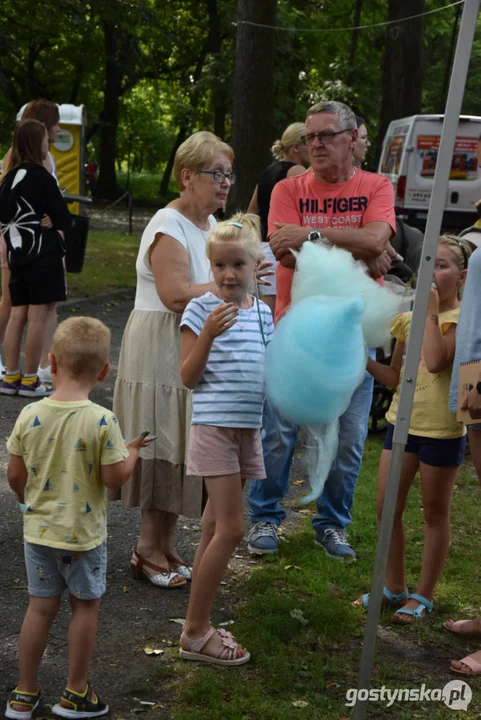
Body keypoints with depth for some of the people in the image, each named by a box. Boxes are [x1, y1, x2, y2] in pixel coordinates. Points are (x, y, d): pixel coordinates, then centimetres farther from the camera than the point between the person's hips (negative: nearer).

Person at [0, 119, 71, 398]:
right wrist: (51, 221, 5)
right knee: (38, 317, -1)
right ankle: (29, 380, 2)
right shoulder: (42, 178, -14)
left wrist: (30, 221, 5)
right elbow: (65, 220, -13)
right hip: (42, 255, -7)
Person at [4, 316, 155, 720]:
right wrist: (131, 453, 4)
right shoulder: (102, 421, -20)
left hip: (38, 530, 4)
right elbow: (114, 478, -16)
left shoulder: (30, 415, -9)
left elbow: (15, 476, -2)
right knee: (86, 605, 14)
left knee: (41, 607, 15)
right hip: (83, 533, -3)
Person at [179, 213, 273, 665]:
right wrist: (209, 333, -21)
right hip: (214, 425, -7)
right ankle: (195, 634, 2)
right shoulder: (202, 309, -8)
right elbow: (188, 377, -9)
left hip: (248, 428, 7)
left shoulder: (262, 312, 11)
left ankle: (198, 627, 20)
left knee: (215, 527, 12)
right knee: (231, 529, -9)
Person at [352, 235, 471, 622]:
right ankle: (394, 586, 25)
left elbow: (435, 362, -26)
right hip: (403, 421, 6)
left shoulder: (463, 318, -9)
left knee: (435, 514, 8)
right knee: (387, 509, 8)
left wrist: (431, 312, -18)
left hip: (442, 429, -6)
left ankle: (424, 595, 20)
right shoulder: (409, 317, 8)